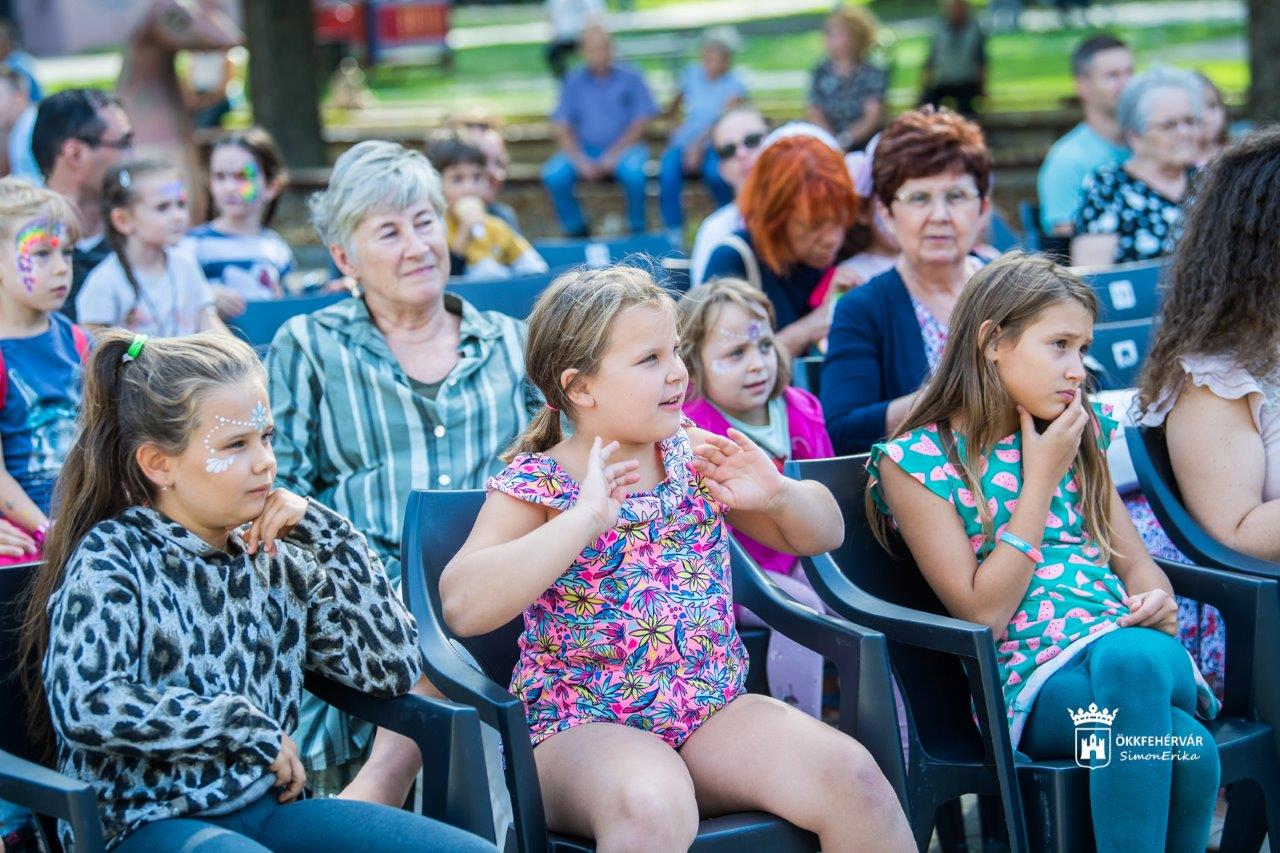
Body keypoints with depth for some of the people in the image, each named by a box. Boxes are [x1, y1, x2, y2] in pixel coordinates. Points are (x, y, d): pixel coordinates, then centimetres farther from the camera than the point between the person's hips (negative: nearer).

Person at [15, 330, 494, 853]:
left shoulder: (273, 559, 10)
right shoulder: (112, 559, -5)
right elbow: (84, 707, -22)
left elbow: (395, 670, 7)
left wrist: (324, 536, 1)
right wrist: (252, 727, -13)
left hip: (270, 806, 6)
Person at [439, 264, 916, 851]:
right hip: (582, 724, -5)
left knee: (849, 776, -20)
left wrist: (778, 493, -7)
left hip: (713, 713, 5)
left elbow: (823, 534, 17)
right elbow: (462, 609, -23)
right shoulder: (536, 484, -7)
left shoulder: (695, 455, 7)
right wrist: (583, 519, -28)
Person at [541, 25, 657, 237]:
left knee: (633, 171, -35)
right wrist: (581, 161, -13)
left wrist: (612, 156, -13)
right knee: (554, 175, -26)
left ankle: (638, 233, -14)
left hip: (623, 148, -2)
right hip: (584, 150, 2)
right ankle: (577, 230, -6)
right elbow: (563, 130, 3)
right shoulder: (574, 82, 6)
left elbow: (640, 124, -2)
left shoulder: (630, 77, 1)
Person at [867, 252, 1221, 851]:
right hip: (1028, 682, -4)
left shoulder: (1076, 436, 18)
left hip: (1127, 642, 5)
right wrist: (1042, 480, -5)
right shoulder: (916, 460, 1)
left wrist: (1156, 603, -2)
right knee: (1177, 741, -37)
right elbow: (981, 613, -7)